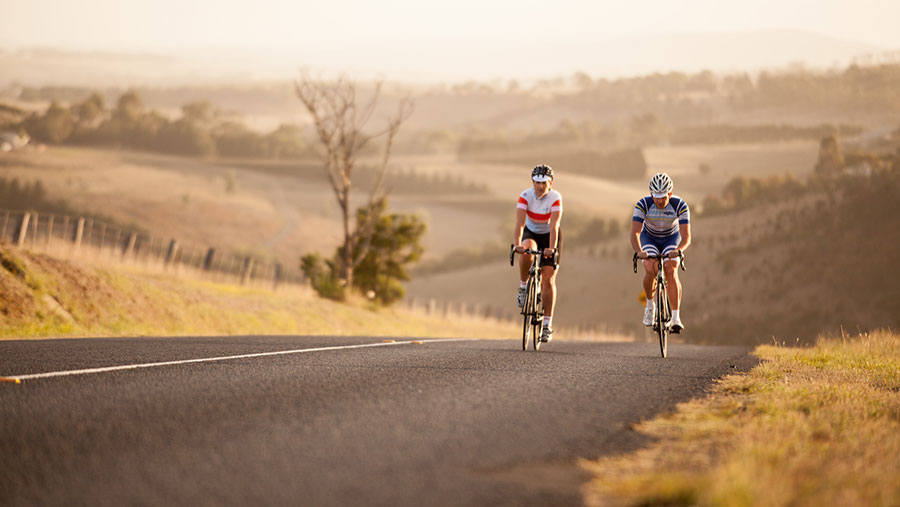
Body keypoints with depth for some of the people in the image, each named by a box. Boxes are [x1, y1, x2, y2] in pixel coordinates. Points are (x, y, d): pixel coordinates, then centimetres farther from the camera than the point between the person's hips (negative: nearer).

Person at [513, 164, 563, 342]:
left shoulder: (555, 198, -24)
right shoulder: (525, 196, -21)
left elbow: (554, 226, -32)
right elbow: (520, 223, -30)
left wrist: (551, 248, -45)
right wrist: (517, 244, -45)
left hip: (549, 236, -1)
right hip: (531, 233, 1)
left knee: (548, 280, -9)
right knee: (527, 250, -37)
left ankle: (547, 324, -5)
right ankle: (523, 286, -13)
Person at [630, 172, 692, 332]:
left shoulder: (680, 206, -29)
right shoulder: (643, 205, -29)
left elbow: (686, 236, -33)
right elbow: (634, 233, -35)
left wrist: (678, 250, -55)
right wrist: (639, 251, -55)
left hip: (672, 238, 0)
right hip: (649, 238, 0)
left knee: (671, 271, -24)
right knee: (650, 270, -26)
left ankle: (676, 318, -25)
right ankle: (650, 304, 2)